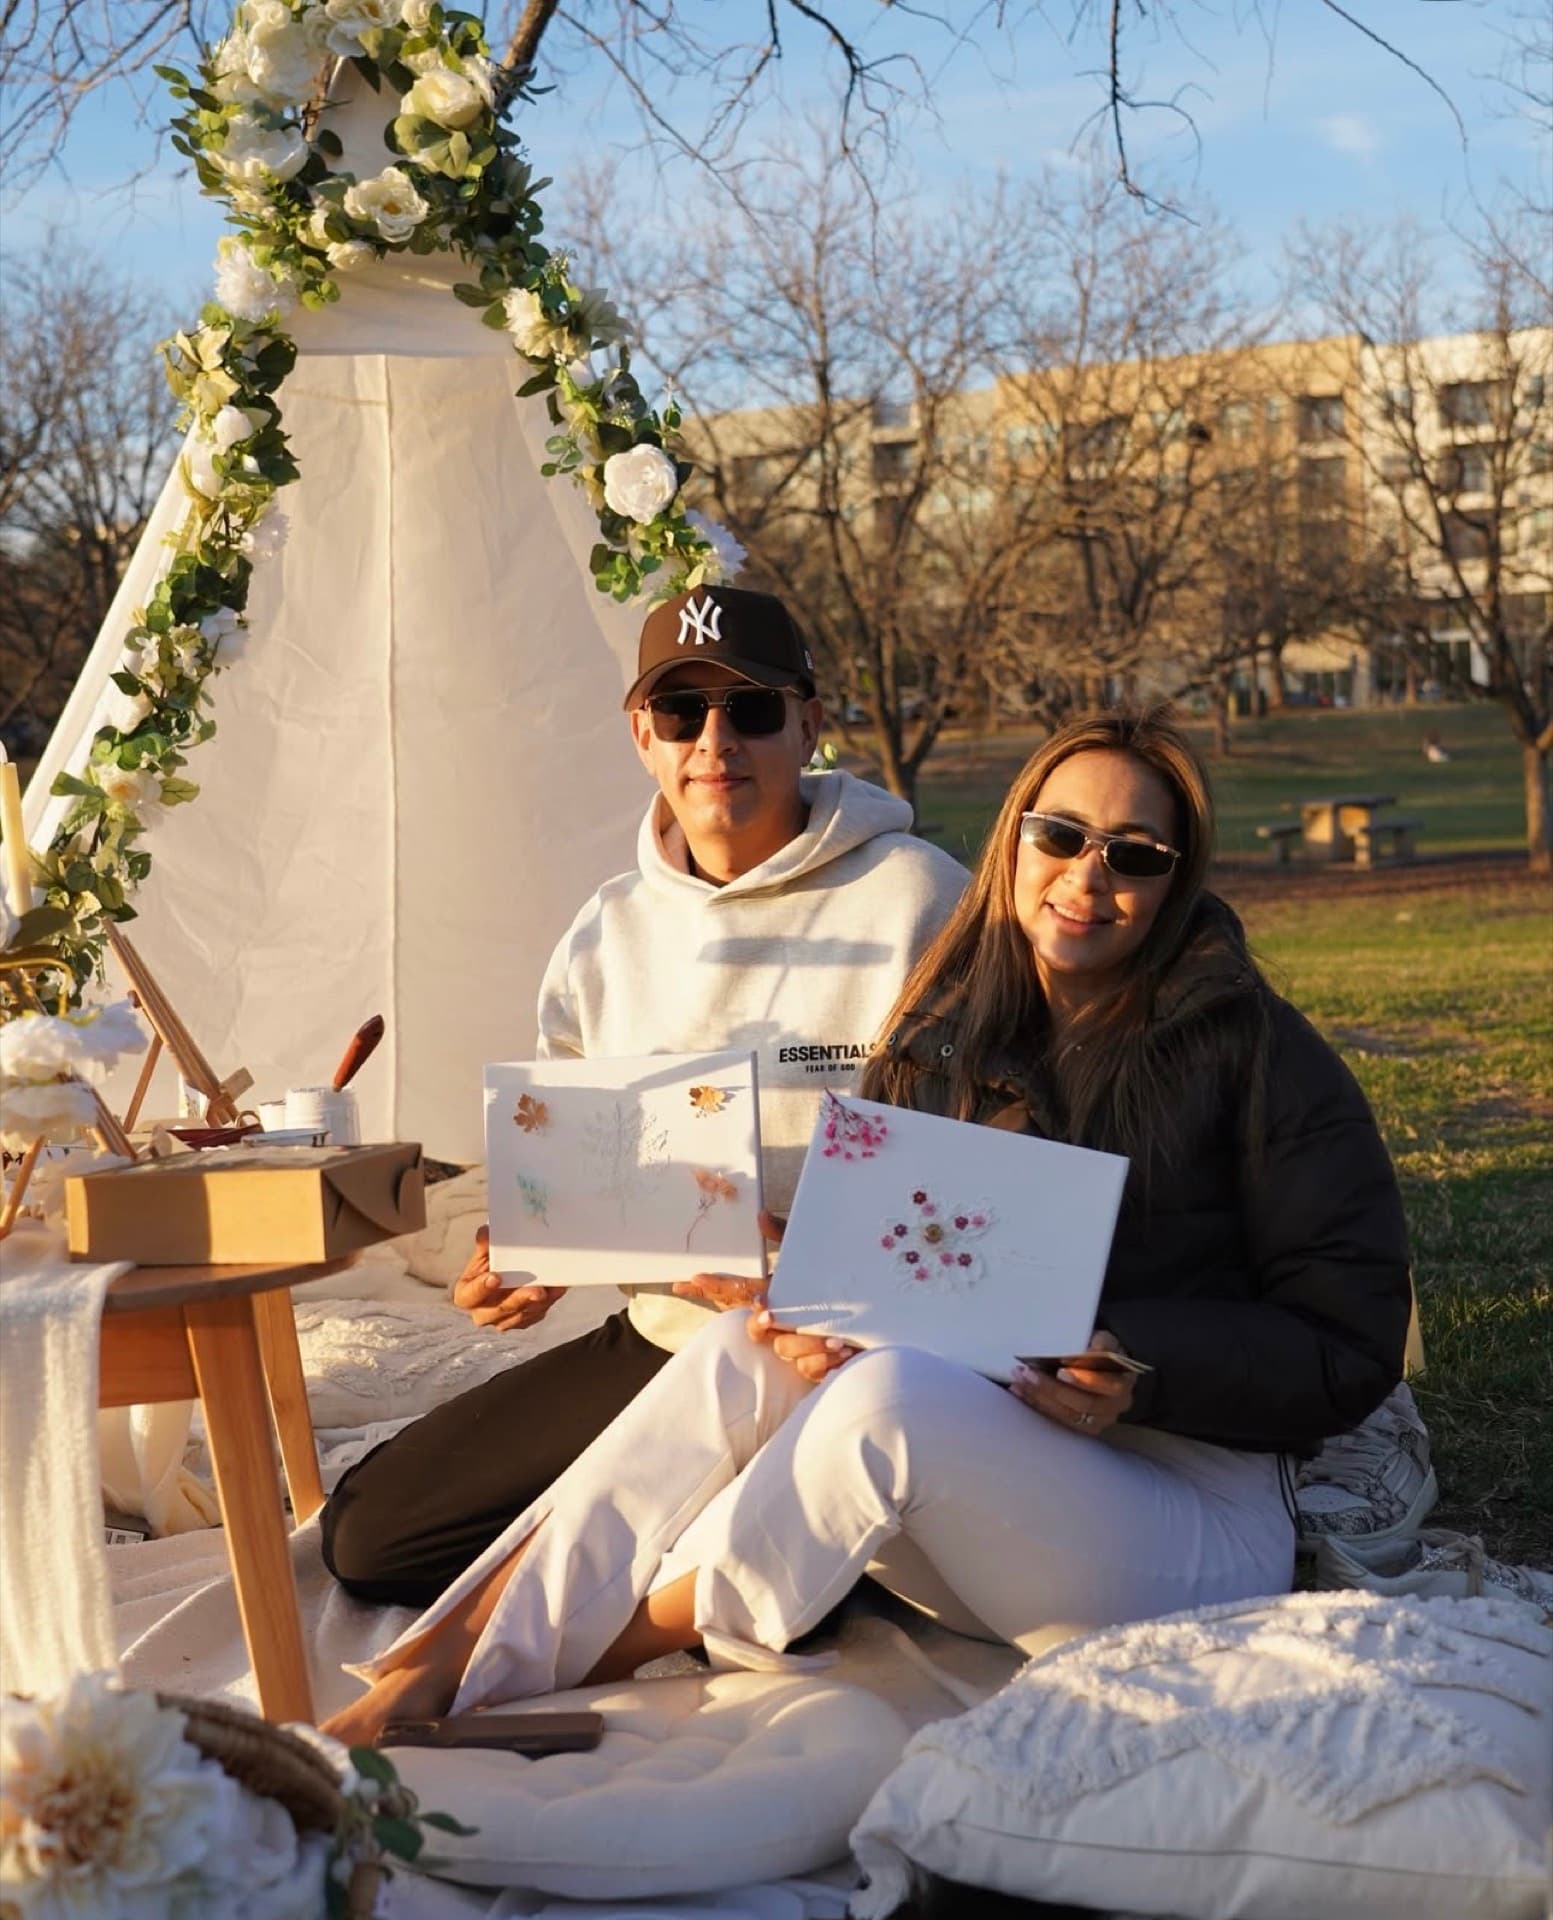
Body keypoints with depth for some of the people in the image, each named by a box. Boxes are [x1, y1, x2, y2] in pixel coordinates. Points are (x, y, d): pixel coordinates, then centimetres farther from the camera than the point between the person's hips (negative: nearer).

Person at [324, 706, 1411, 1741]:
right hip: (976, 1488, 5)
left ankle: (573, 1665, -24)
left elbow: (1351, 1344, -5)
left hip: (1194, 1524, -5)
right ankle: (435, 1667, -30)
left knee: (892, 1394, -33)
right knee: (744, 1353, -23)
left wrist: (1139, 1371, -20)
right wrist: (814, 1318, -11)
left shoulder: (1257, 1055, -3)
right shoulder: (944, 1041, 12)